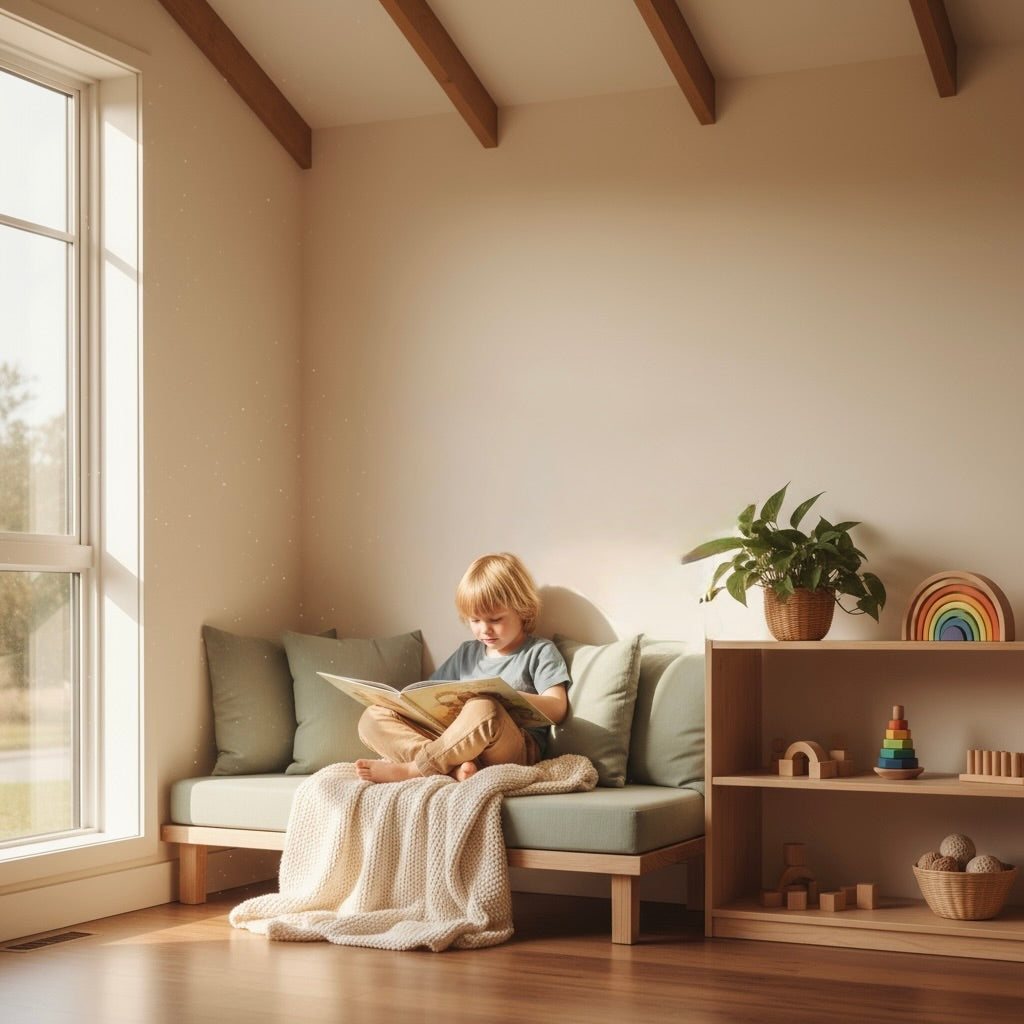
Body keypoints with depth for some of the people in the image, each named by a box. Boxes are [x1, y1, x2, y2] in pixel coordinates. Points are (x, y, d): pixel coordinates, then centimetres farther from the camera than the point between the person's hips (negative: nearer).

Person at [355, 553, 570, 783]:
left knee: (483, 708, -41)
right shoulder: (467, 653, 29)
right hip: (456, 742, 6)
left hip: (514, 749, -6)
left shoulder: (540, 652, 12)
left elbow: (557, 709, 0)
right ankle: (453, 768, -31)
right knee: (373, 718, -10)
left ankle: (413, 769, -23)